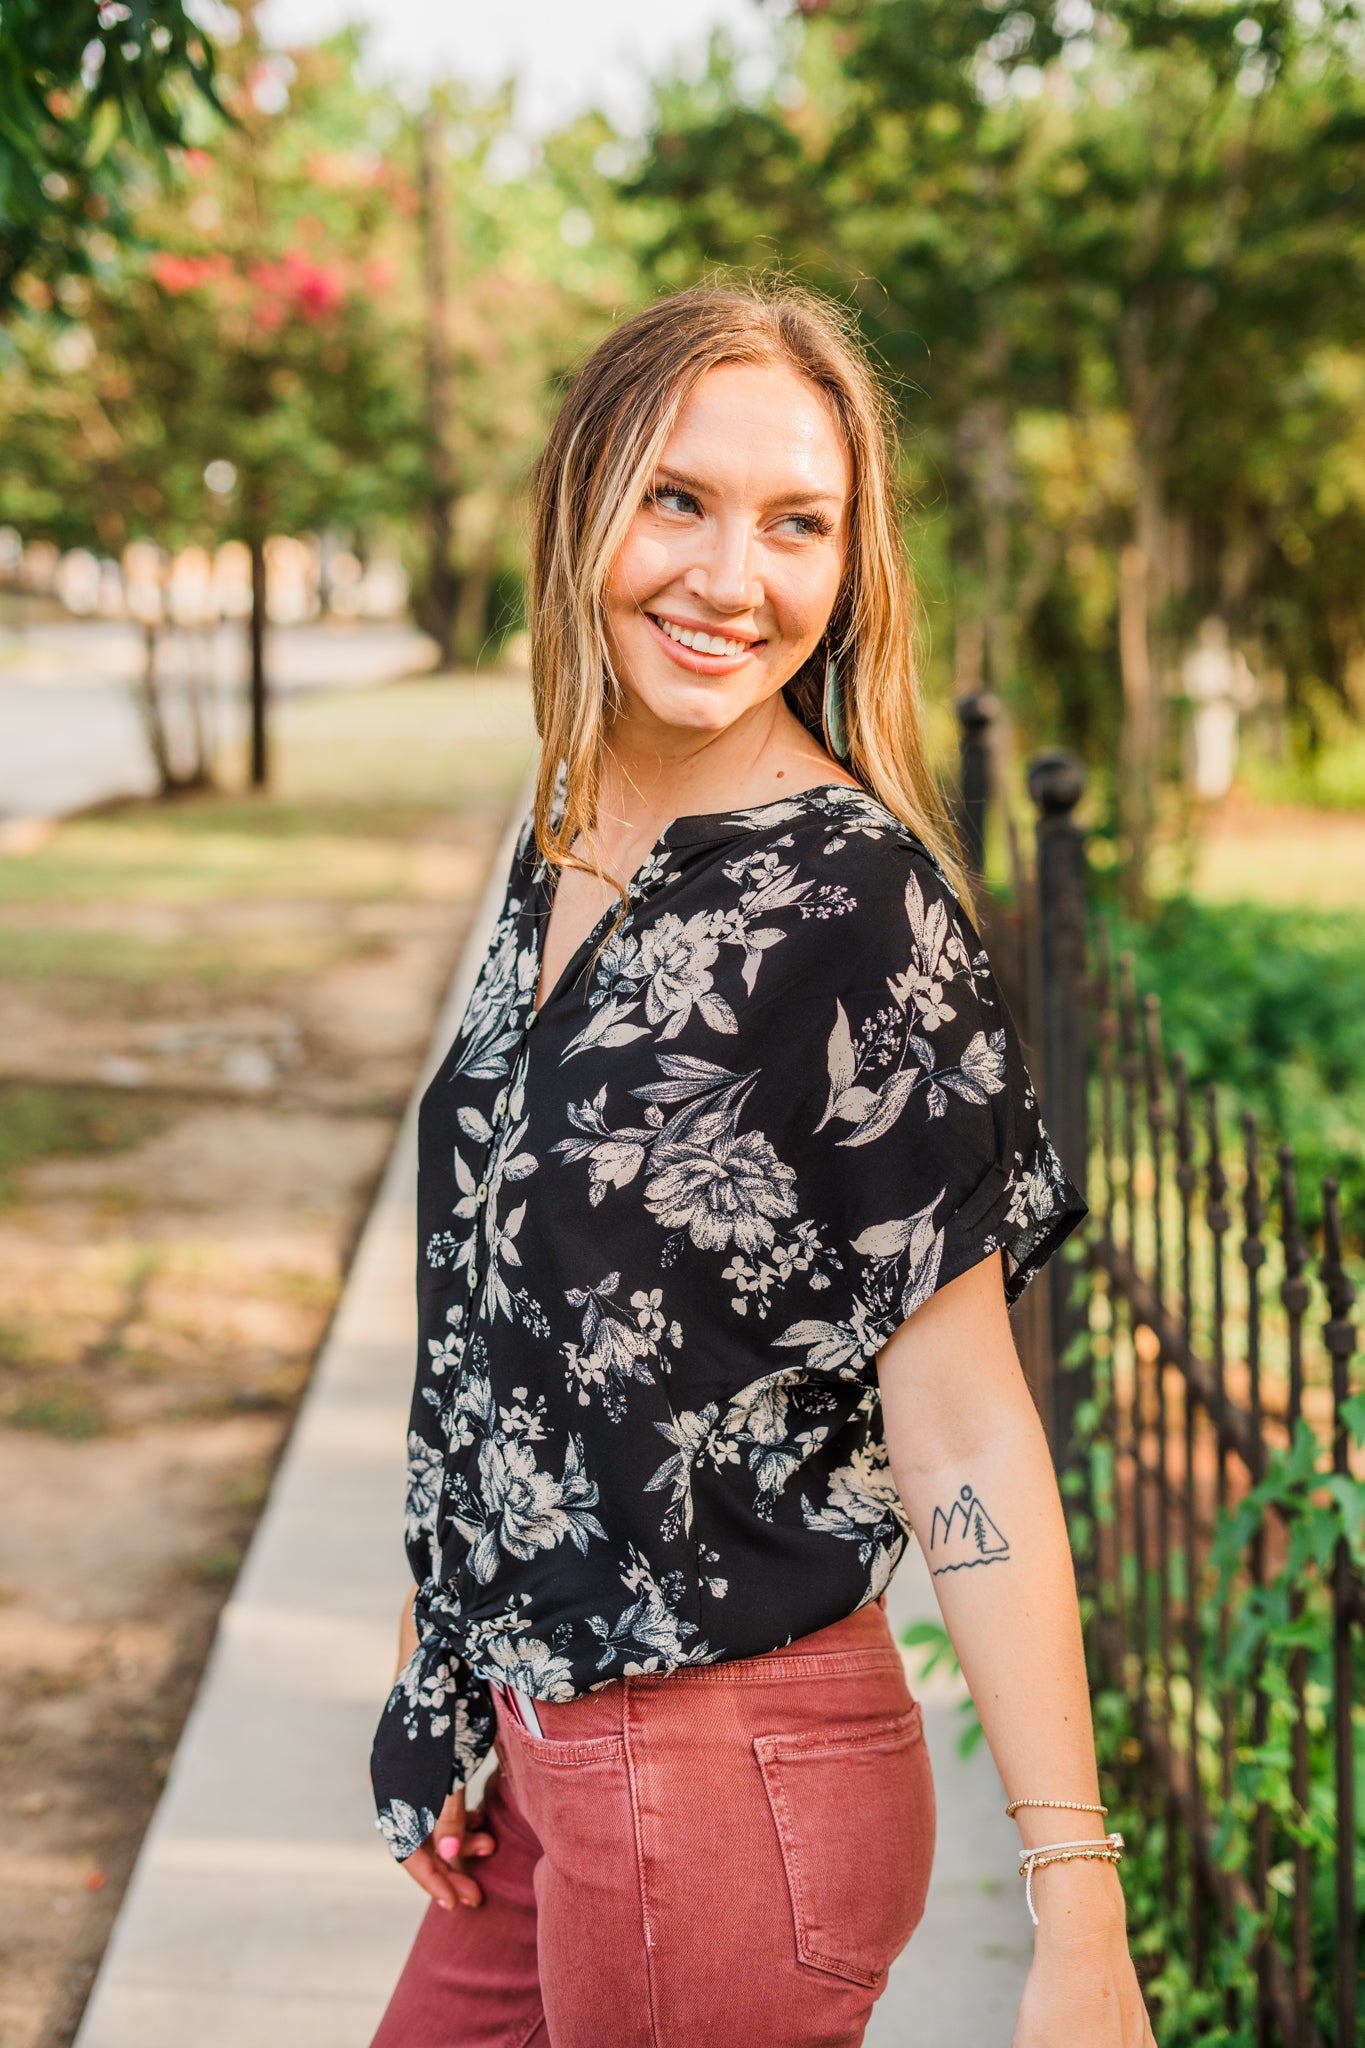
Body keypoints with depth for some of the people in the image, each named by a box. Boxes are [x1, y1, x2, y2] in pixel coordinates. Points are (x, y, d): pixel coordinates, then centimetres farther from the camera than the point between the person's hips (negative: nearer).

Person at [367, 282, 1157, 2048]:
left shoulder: (855, 900, -18)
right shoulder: (565, 847, 4)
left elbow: (961, 1435, -19)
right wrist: (443, 1662, 15)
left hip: (729, 1787, -7)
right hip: (536, 1746, 7)